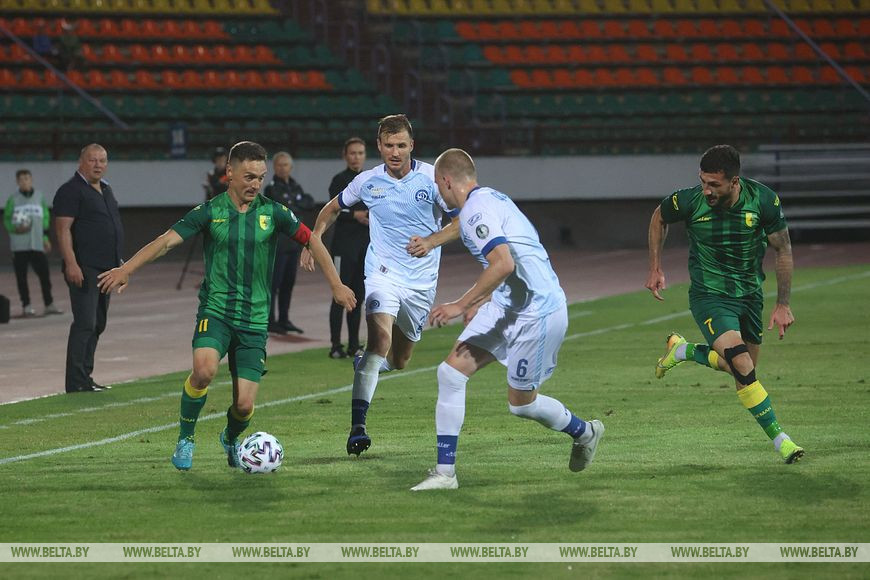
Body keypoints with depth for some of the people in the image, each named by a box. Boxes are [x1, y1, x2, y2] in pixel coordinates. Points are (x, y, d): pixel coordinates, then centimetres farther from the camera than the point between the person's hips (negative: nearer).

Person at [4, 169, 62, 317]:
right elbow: (7, 219, 4)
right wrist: (16, 228, -15)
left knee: (44, 273, -1)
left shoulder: (39, 197, 8)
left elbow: (45, 217, 13)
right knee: (21, 275, 1)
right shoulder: (13, 199, 2)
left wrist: (45, 237, 9)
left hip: (37, 244, 1)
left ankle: (49, 304, 8)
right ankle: (26, 306, 7)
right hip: (19, 244, -1)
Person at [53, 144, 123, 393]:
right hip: (84, 269, -9)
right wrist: (71, 264, -25)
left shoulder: (105, 190, 18)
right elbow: (63, 229, -17)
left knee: (97, 325, 11)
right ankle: (77, 381, -14)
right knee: (85, 323, -13)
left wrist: (118, 264, 23)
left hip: (106, 268, 9)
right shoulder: (71, 191, -10)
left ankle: (85, 377, 16)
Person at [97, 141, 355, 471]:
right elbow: (168, 240, -9)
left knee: (244, 405, -5)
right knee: (204, 369, -31)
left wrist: (336, 285, 9)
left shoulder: (272, 212, 3)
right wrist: (127, 269, -20)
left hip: (255, 320, 2)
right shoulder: (210, 212, -1)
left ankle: (231, 438, 32)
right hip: (215, 311, -2)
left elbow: (311, 241, 12)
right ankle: (185, 438, -7)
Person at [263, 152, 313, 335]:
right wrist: (300, 205, -6)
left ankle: (284, 319, 16)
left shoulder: (296, 187, 15)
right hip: (277, 241, -7)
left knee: (289, 282, 10)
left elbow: (310, 203, 1)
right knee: (274, 282, -6)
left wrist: (294, 204, -10)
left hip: (294, 242, 7)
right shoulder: (272, 189, -7)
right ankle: (270, 321, -3)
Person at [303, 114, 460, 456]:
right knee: (381, 338, -27)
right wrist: (313, 240, 4)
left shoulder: (431, 178, -8)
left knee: (399, 361, 12)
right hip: (383, 273, -1)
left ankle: (363, 363, 50)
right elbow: (334, 208, 17)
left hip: (421, 281, 1)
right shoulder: (368, 181, -2)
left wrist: (431, 241, -21)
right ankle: (357, 426, -30)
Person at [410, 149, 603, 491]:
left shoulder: (476, 210, -19)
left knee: (521, 404, 4)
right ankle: (445, 472, -2)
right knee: (451, 371, -1)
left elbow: (503, 264, -31)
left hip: (537, 312, -10)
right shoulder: (489, 198, 14)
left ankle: (584, 433, 33)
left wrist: (461, 306, -25)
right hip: (505, 306, 10)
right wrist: (479, 302, 30)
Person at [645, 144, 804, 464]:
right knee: (743, 367, -20)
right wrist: (655, 269, 5)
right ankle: (779, 439, -12)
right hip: (709, 296, -3)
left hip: (749, 294, 3)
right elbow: (659, 217, 4)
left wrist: (782, 304, -5)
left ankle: (684, 351, 35)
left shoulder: (763, 200, -18)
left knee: (742, 368, 13)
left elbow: (783, 250, -4)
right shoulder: (690, 201, -20)